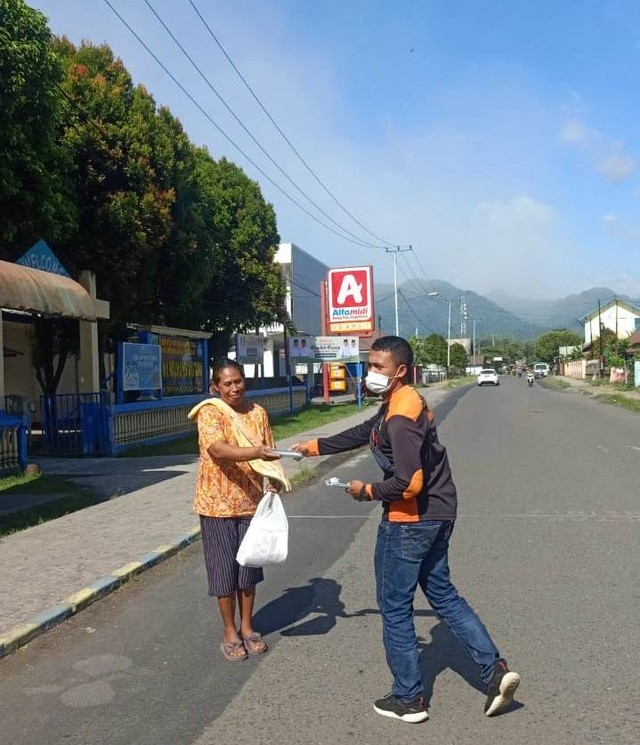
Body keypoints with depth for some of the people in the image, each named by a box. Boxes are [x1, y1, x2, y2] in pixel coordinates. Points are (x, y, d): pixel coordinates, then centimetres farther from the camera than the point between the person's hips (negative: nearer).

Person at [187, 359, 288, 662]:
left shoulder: (257, 413, 3)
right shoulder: (209, 412, -12)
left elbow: (269, 455, 8)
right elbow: (218, 450, -29)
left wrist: (274, 480, -10)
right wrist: (254, 452, -43)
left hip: (251, 502, 4)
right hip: (217, 504, -4)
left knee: (249, 566, 13)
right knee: (224, 568, 5)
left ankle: (247, 627, 29)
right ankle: (229, 632, 21)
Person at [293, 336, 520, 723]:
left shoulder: (401, 417, -23)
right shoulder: (403, 403, 9)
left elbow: (408, 483, -28)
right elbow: (364, 433, 20)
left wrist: (368, 491, -11)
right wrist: (315, 446, 23)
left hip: (410, 521, -10)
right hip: (437, 515, 10)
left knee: (395, 607, 6)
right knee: (442, 593, 21)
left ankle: (408, 698, 19)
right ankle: (495, 669, 17)